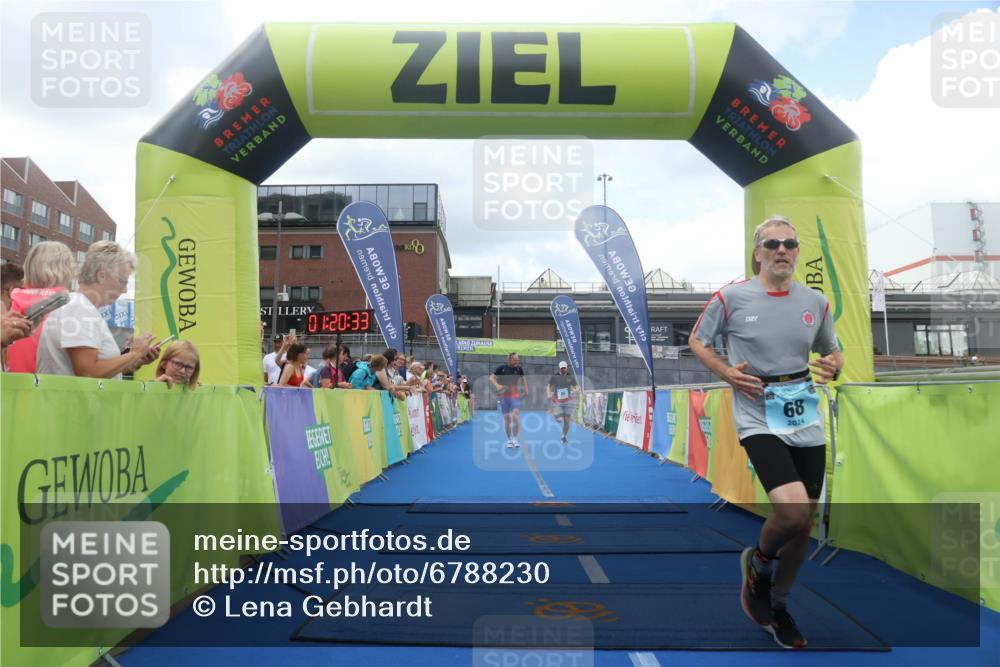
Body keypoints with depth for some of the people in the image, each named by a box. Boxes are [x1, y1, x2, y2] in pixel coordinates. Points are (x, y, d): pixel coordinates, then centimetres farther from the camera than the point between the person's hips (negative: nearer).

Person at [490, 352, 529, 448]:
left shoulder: (519, 369, 1)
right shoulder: (501, 368, -4)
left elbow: (523, 379, 17)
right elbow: (491, 378, 1)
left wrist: (526, 390, 5)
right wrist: (497, 385, -16)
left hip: (515, 396, 0)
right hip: (504, 396, 0)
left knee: (516, 417, -13)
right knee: (507, 419, 6)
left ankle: (515, 439, -3)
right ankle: (509, 439, 19)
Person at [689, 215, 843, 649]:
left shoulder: (816, 301, 5)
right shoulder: (731, 297, -7)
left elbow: (831, 351, 18)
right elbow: (697, 340, 5)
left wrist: (834, 366, -5)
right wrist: (727, 373, -11)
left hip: (806, 419, 5)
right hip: (759, 418, -5)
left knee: (804, 522, 11)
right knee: (792, 511, -23)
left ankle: (777, 607, 35)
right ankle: (758, 561, 14)